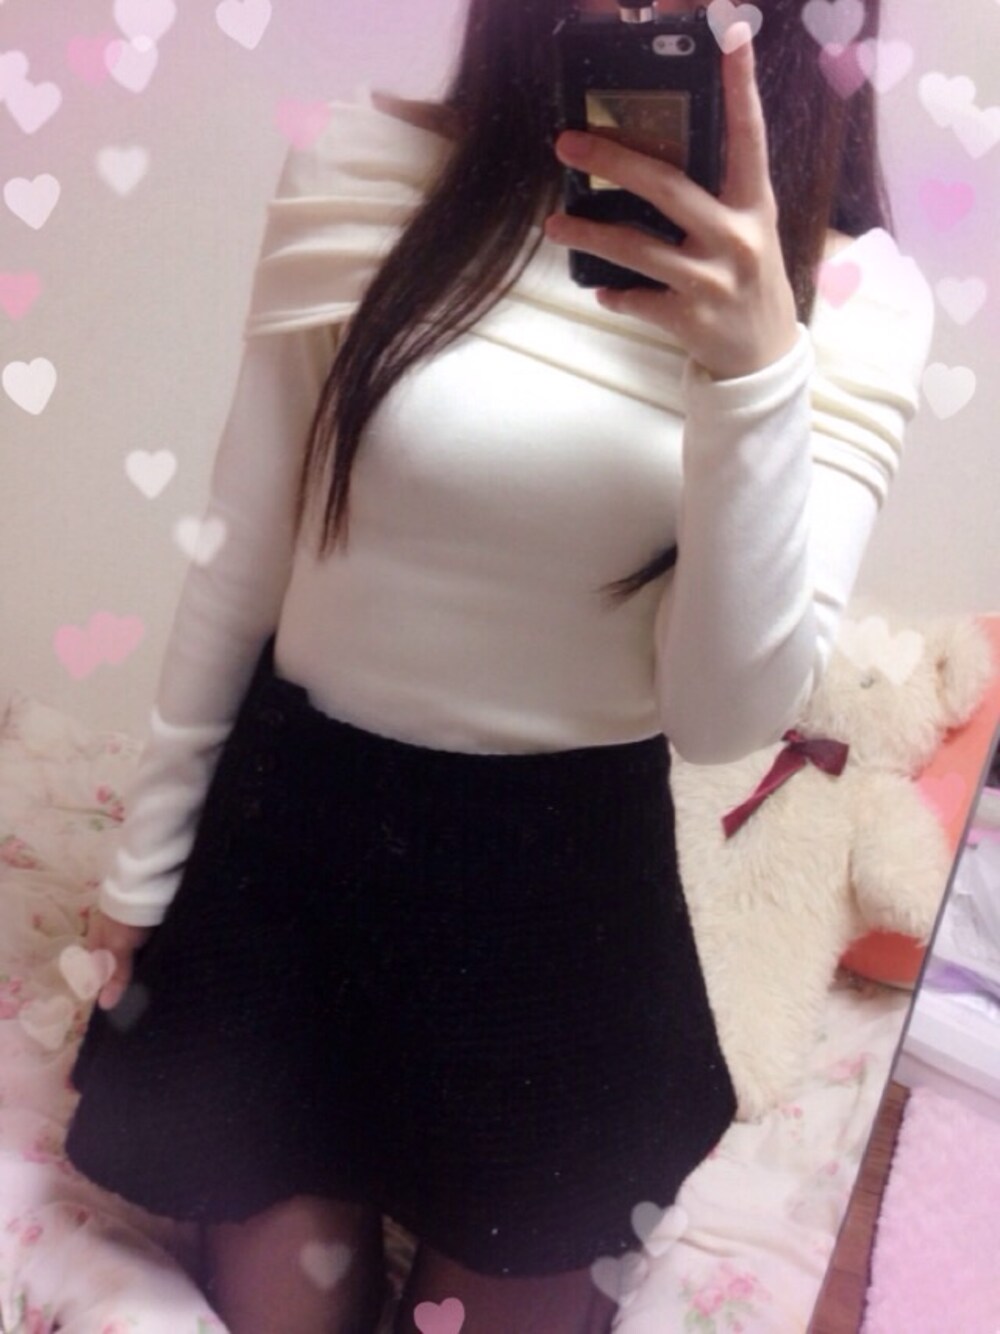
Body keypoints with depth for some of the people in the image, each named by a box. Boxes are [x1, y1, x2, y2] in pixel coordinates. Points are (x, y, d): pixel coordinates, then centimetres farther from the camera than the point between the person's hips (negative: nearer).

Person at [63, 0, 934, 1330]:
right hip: (300, 827, 0)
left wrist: (753, 372, -29)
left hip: (568, 875, 1)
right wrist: (148, 856, 7)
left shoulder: (854, 298, -7)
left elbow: (730, 712, -15)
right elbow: (243, 560, -2)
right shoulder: (368, 170, -10)